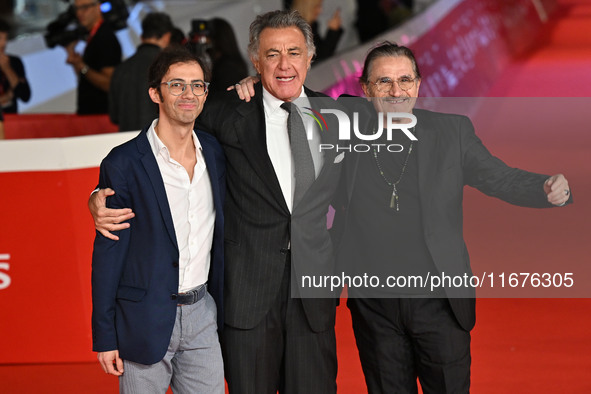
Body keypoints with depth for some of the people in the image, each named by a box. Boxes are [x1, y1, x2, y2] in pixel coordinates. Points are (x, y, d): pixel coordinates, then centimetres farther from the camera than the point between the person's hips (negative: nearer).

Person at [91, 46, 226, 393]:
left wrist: (223, 307, 10)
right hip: (145, 320, -4)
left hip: (202, 313, 4)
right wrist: (105, 336, -8)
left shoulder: (215, 153, 5)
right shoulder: (124, 163, -10)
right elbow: (107, 252, -8)